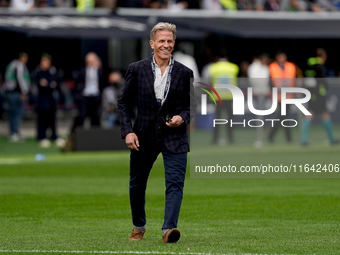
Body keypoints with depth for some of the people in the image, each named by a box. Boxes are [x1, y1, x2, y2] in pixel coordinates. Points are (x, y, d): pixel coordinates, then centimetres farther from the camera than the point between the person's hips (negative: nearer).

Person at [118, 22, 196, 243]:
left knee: (175, 183, -15)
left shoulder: (184, 73, 1)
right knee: (137, 184, 13)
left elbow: (192, 105, 9)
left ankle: (169, 229, -22)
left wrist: (183, 117, -12)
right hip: (143, 136, 1)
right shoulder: (137, 69, -1)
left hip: (174, 136, -1)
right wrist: (128, 131, -7)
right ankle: (139, 227, 33)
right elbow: (125, 103, 4)